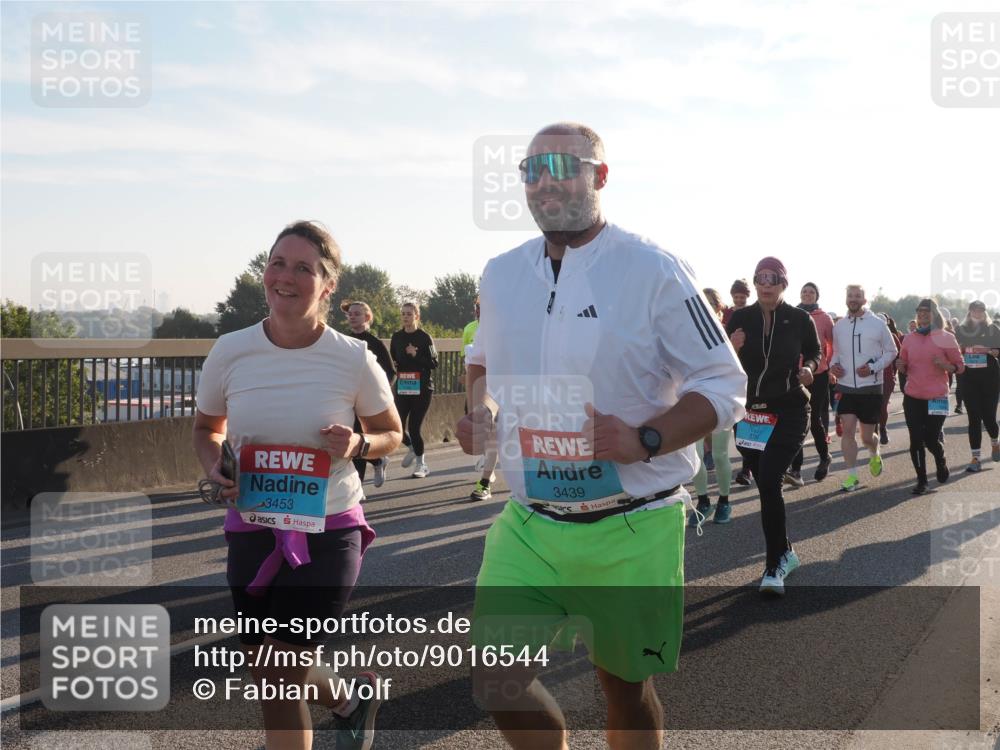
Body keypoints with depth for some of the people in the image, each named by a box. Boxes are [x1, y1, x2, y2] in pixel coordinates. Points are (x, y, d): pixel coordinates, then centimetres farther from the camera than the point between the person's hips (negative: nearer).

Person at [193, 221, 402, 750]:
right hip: (250, 530, 4)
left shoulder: (354, 359, -11)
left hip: (328, 533, -3)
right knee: (269, 678, 13)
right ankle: (351, 698, 42)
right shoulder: (230, 352, -5)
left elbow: (391, 434, 5)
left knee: (280, 679, -7)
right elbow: (206, 429, 11)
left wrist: (357, 445, -18)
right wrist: (213, 468, -10)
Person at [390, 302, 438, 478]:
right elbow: (392, 360, 16)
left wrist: (416, 355, -17)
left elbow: (434, 363, -6)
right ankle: (411, 448, 30)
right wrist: (393, 368, -5)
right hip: (402, 388, 4)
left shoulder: (424, 337, -3)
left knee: (414, 426, -6)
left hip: (422, 388, -4)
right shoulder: (397, 337, 8)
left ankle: (421, 464, 13)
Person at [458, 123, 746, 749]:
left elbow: (724, 388, -8)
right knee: (494, 677, -5)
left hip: (631, 528, -3)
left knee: (626, 684, 11)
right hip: (530, 525, 4)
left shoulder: (653, 271, -10)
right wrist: (483, 410, 1)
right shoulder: (501, 276, 6)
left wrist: (644, 440, -24)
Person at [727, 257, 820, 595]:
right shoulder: (740, 318, -1)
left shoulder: (800, 319, -4)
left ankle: (774, 567, -11)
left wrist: (808, 368, -9)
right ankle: (784, 552, 33)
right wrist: (731, 349, -19)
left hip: (789, 411, -3)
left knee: (769, 482, -18)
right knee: (766, 486, 12)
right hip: (750, 411, 3)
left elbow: (816, 353, 12)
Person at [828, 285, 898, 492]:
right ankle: (852, 476, -1)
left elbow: (891, 351, 0)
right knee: (847, 430, -8)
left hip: (870, 387, -2)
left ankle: (874, 454, 40)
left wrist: (873, 368, -14)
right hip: (846, 386, 2)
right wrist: (833, 364, -3)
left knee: (867, 437, 5)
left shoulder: (878, 324, -5)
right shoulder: (839, 326, 5)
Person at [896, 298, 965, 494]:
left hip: (937, 398, -3)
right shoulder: (909, 339, 5)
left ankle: (941, 462, 33)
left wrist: (946, 366, -21)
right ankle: (921, 480, 15)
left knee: (931, 439, 0)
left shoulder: (946, 338, -5)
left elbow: (960, 366, -1)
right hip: (912, 397, 3)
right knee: (916, 441, 1)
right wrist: (901, 366, -7)